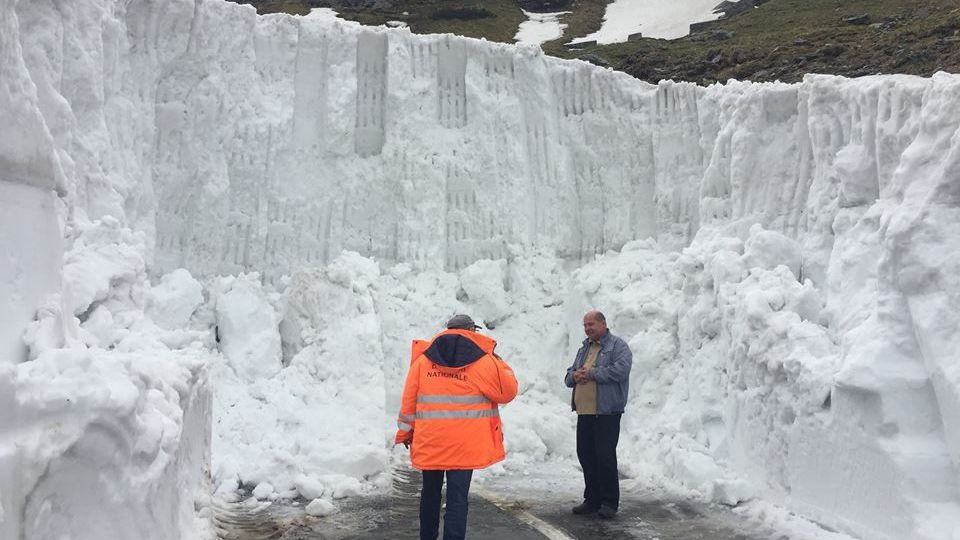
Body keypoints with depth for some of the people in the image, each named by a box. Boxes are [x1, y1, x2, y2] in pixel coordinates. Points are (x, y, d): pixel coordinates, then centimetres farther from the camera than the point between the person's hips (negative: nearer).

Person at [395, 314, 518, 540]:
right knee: (458, 497, -1)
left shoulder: (423, 358, 4)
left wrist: (405, 432, 15)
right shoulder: (482, 360, -5)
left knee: (430, 491, 21)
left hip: (429, 442, 3)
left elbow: (409, 399, 6)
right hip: (465, 445, -3)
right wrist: (498, 363, 15)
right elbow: (507, 391, 3)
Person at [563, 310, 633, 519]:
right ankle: (592, 499, 22)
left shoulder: (618, 345, -2)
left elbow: (621, 369, -20)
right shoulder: (584, 349, 21)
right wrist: (575, 376, -4)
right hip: (584, 413, 7)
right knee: (585, 455, 10)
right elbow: (569, 376, 21)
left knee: (605, 456, -6)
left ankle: (610, 502, 5)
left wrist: (591, 373, -14)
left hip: (607, 412, -7)